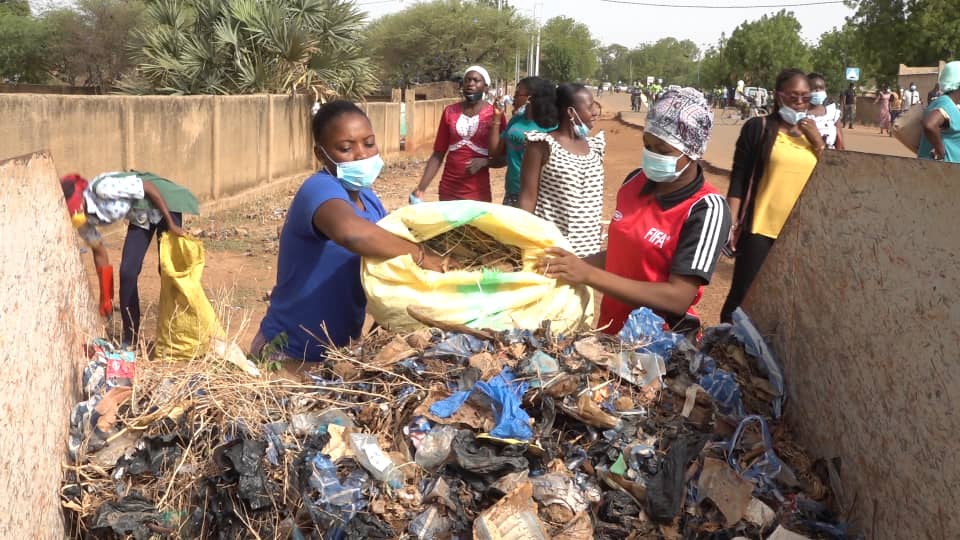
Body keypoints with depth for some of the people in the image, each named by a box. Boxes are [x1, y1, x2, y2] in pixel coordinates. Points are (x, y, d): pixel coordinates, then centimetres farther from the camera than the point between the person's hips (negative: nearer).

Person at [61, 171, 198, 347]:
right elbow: (99, 252, 1)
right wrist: (105, 297, 5)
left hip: (164, 202, -6)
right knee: (127, 272, -4)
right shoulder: (83, 221, -13)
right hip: (139, 217, 6)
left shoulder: (102, 188, -35)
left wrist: (171, 224, -22)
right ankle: (130, 339, 8)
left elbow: (150, 187, -26)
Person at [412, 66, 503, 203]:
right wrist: (421, 188, -4)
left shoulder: (494, 114, -3)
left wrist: (484, 162, -18)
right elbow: (437, 155, 6)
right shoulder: (450, 112, 4)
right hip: (448, 191, 2)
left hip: (478, 193, -2)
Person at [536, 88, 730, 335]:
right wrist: (573, 265, -4)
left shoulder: (707, 210, -18)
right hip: (610, 330, 5)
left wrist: (588, 274, -29)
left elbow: (678, 299, -25)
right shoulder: (635, 182, 1)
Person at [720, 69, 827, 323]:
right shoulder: (759, 127, -2)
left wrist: (818, 142, -5)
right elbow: (738, 177, -4)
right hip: (761, 228, -4)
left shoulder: (813, 134, 12)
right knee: (743, 294, -2)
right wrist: (732, 221, -11)